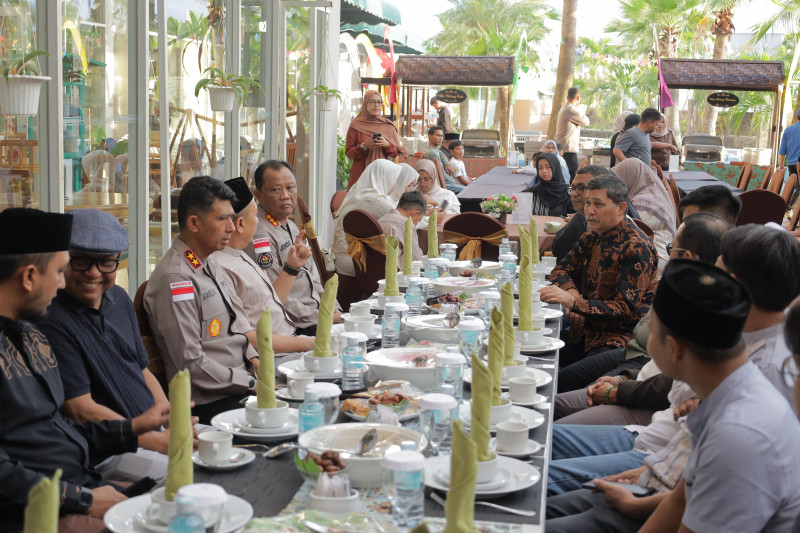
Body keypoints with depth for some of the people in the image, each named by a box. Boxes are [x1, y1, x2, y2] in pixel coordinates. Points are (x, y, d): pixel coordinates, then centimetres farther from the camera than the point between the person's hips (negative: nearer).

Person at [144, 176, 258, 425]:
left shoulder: (206, 266, 15)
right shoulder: (175, 279, -16)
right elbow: (192, 364, -19)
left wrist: (256, 361, 5)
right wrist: (252, 383, -15)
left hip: (242, 384, 9)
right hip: (210, 404, -9)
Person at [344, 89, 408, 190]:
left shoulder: (388, 126, 10)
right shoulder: (356, 125, 3)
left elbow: (395, 153, 9)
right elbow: (348, 152, 0)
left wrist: (387, 145, -11)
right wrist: (364, 146, -15)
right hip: (360, 173, -2)